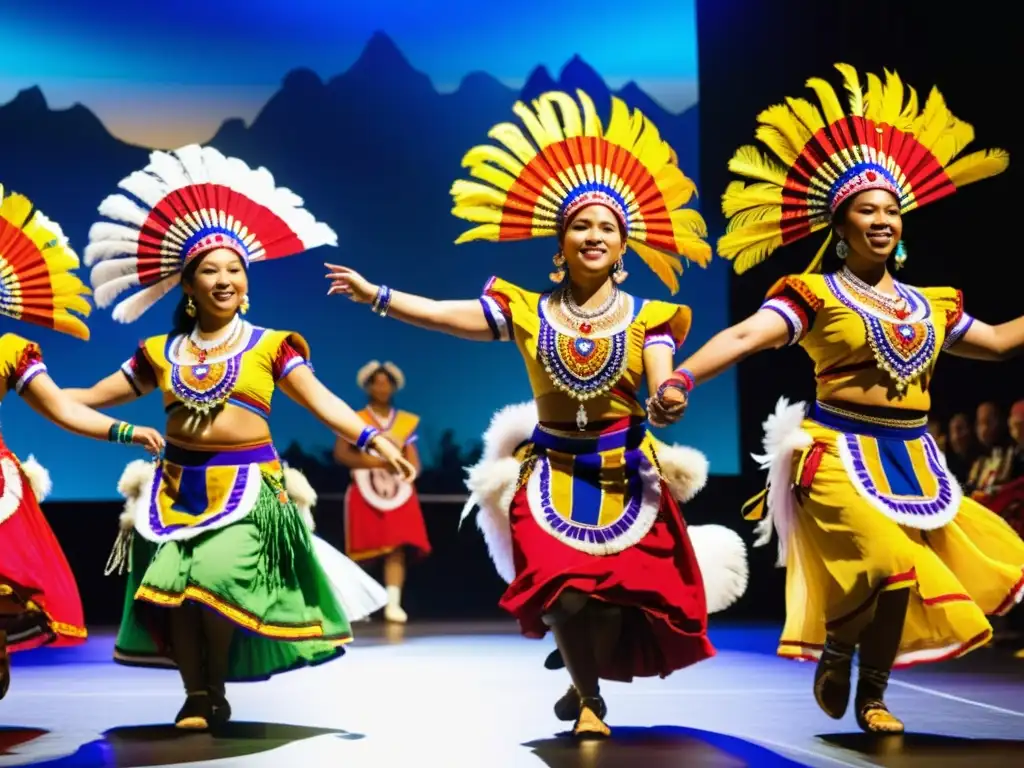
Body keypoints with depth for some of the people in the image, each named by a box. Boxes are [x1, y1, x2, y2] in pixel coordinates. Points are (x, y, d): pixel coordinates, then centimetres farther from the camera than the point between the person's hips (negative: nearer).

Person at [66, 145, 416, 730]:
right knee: (173, 581, -14)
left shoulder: (269, 346, 4)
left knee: (218, 575, -21)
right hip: (180, 486, 3)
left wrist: (376, 441, -15)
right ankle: (196, 694, 3)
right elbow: (92, 397, 16)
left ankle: (217, 691, 1)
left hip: (249, 483, -3)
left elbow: (322, 402, -3)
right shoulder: (161, 354, 11)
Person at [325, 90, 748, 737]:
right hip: (553, 471, 0)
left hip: (625, 472, 0)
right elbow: (444, 315, -6)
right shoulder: (527, 310, 0)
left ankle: (588, 681, 29)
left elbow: (662, 383, -15)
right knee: (568, 596, -16)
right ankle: (589, 698, 13)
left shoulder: (647, 317, 0)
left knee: (618, 597, -6)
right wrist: (376, 295, -13)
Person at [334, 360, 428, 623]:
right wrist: (375, 462, -16)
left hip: (399, 493, 2)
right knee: (363, 551, -4)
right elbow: (340, 454, -7)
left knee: (397, 548, -12)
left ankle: (393, 603, -19)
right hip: (365, 492, -2)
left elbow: (413, 462, 12)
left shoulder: (406, 422, 13)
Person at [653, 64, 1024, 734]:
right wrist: (682, 377, -33)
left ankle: (872, 693, 20)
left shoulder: (930, 305, 13)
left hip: (914, 462, 6)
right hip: (841, 457, -6)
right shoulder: (814, 295, -3)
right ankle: (836, 657, 9)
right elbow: (745, 336, -17)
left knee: (915, 576, 0)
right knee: (889, 566, -20)